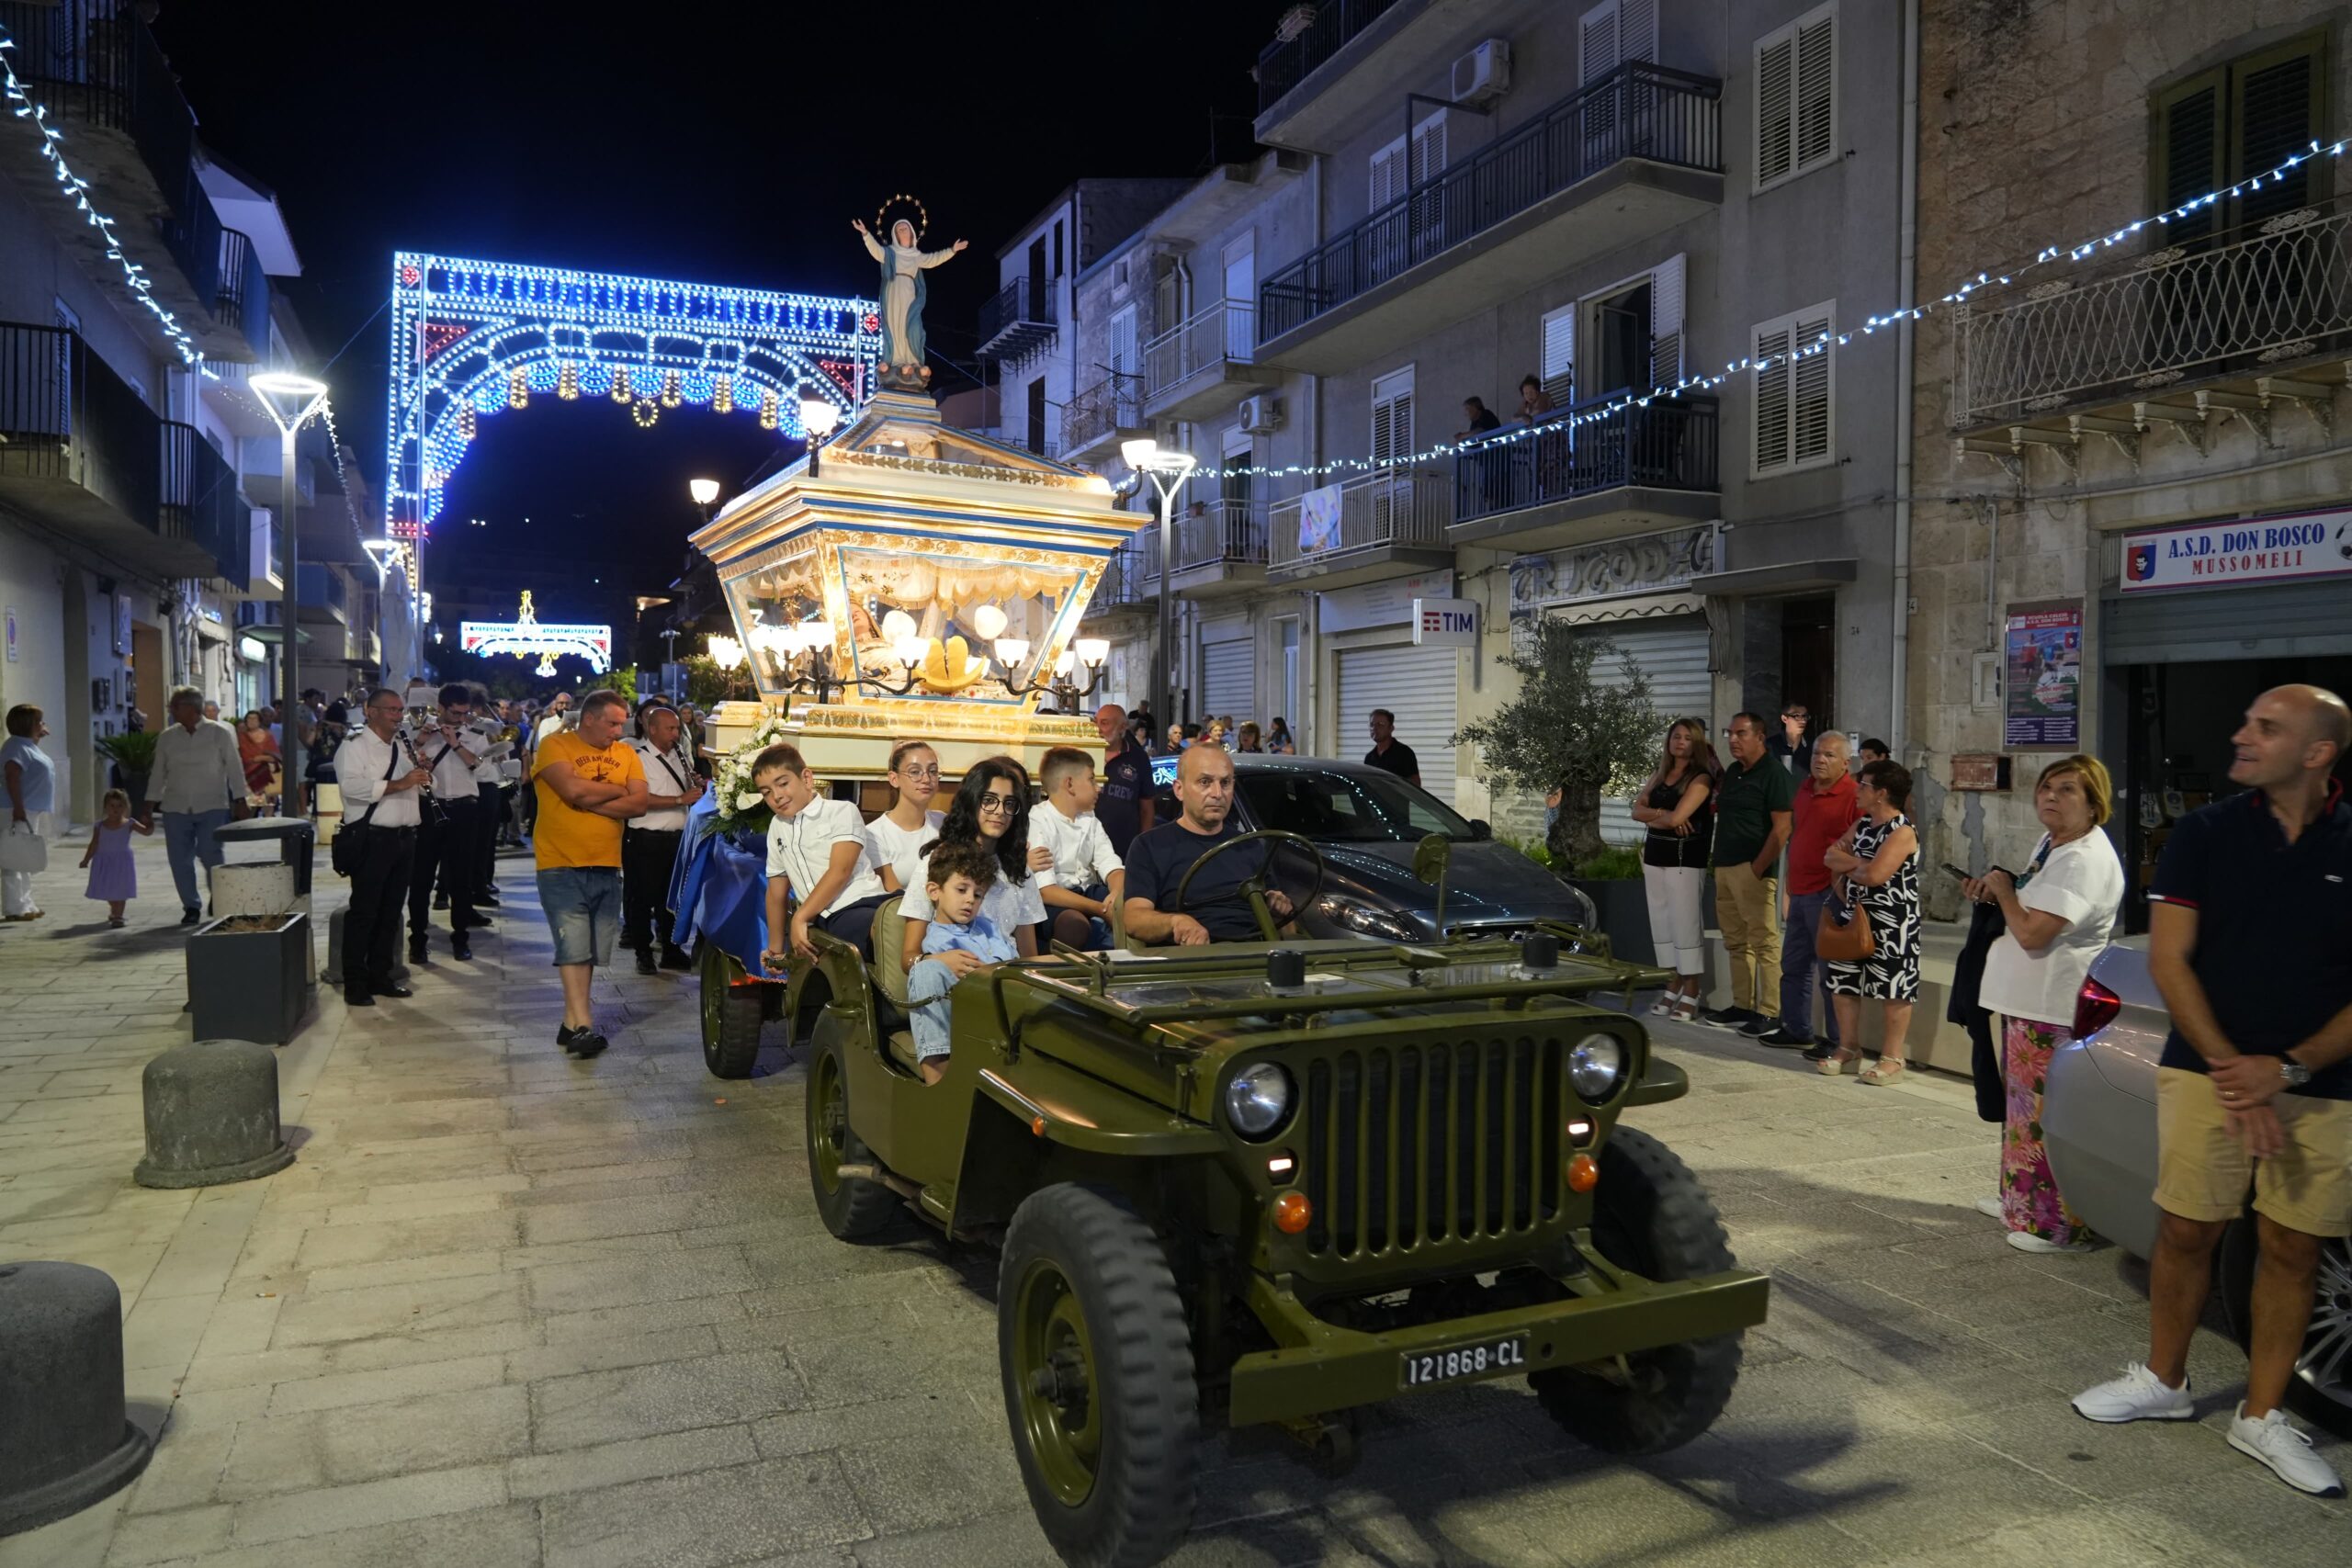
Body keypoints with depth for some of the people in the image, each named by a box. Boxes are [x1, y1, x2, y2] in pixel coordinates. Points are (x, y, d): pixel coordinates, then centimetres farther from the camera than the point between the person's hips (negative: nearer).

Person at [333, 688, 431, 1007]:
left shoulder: (402, 746, 18)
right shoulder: (354, 745, -5)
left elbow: (419, 787, 25)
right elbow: (352, 786, -21)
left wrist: (422, 773, 3)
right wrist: (398, 784, -26)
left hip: (403, 837, 7)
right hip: (370, 839, -7)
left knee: (391, 911, 11)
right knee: (363, 911, -3)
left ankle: (380, 976, 20)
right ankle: (354, 983, 2)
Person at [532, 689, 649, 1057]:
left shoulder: (626, 754, 11)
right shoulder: (555, 745, -2)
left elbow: (639, 804, -2)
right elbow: (572, 789, -19)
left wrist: (589, 801, -12)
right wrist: (616, 790, -4)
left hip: (607, 867, 5)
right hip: (562, 865, -5)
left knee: (591, 951, 8)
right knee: (574, 946, -10)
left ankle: (572, 1020, 17)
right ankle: (583, 1025, -9)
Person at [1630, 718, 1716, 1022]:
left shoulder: (1700, 778, -8)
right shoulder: (1660, 774, 14)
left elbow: (1676, 818, -18)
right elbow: (1637, 810, 6)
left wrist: (1652, 818, 1)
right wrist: (1664, 815, -11)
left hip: (1685, 858, -7)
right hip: (1655, 856, 7)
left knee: (1686, 924, -6)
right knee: (1662, 923, 9)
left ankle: (1691, 996, -2)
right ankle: (1673, 988, 16)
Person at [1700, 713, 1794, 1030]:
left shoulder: (1774, 774, -8)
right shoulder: (1732, 772, 17)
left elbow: (1782, 828, -14)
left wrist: (1758, 868, -17)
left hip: (1752, 869, -9)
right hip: (1724, 867, 9)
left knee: (1764, 942, -7)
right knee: (1736, 942, 12)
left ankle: (1770, 1013, -6)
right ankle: (1742, 1006, 19)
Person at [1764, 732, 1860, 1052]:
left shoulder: (1853, 796, -13)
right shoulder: (1804, 789, 12)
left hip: (1828, 894, -9)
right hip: (1799, 891, 9)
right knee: (1793, 965, 16)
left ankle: (1837, 1041, 8)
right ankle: (1796, 1030, 28)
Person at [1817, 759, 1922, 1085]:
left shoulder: (1902, 832, -16)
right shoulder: (1862, 825, 11)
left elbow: (1875, 875, -25)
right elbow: (1830, 856, 7)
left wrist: (1846, 864, -6)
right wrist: (1858, 862, -11)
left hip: (1892, 921, -9)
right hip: (1855, 915, 9)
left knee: (1893, 988, 0)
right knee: (1842, 981, 12)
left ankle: (1892, 1057, 8)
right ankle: (1848, 1047, 24)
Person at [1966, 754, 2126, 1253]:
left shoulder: (2085, 861, -21)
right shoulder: (2050, 842, 11)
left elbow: (2032, 932, -26)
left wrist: (2004, 889, -9)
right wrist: (1994, 890, 8)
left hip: (2055, 1011, -11)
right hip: (2028, 1002, 11)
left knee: (2048, 1115, -5)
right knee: (2023, 1105, 21)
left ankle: (2062, 1226, 4)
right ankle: (2019, 1200, 36)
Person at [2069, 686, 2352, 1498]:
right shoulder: (2205, 834, -1)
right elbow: (2168, 959, -4)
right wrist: (2231, 1070, -12)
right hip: (2207, 1071, 0)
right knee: (2186, 1230, 6)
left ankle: (2261, 1416, 22)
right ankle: (2163, 1380, 25)